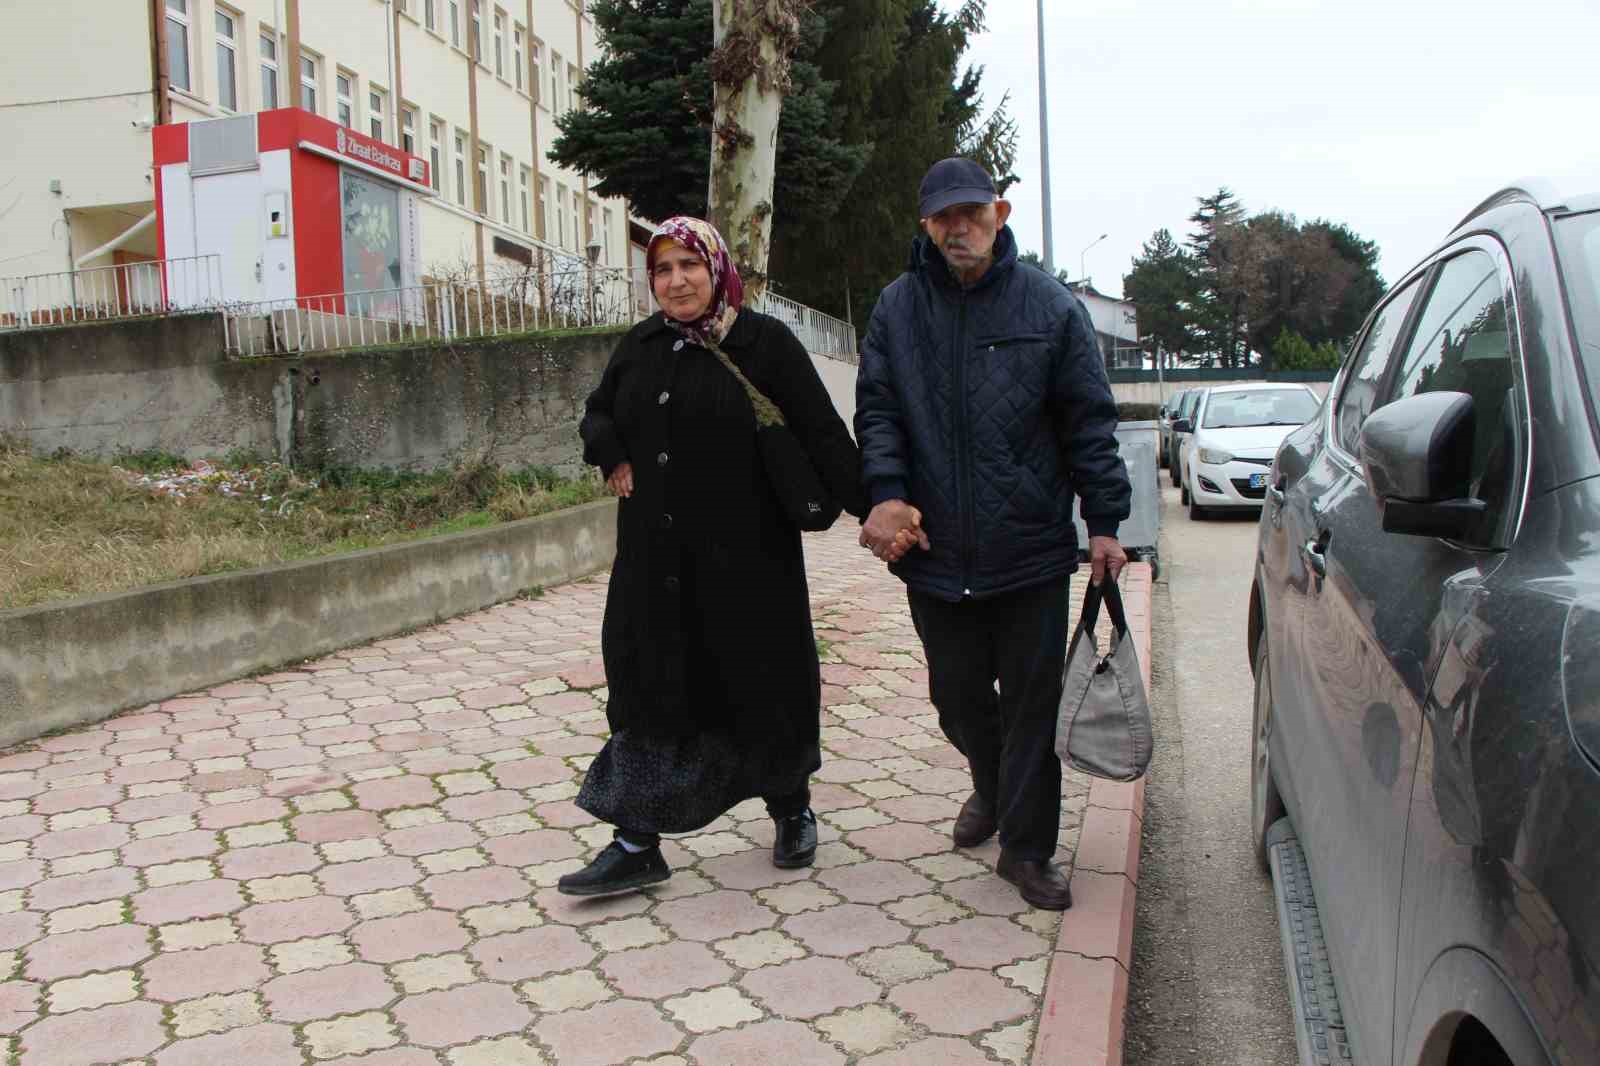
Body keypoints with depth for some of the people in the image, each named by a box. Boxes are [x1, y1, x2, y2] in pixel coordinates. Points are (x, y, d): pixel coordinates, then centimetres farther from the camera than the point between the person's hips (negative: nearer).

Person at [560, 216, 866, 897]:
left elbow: (823, 433, -10)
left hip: (745, 558, -4)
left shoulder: (765, 342, -6)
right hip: (654, 557, 5)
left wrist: (870, 510, -18)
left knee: (761, 680, 7)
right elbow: (596, 413, 23)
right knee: (646, 685, 4)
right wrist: (615, 458, 2)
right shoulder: (641, 345, 10)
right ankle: (636, 844, 13)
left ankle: (790, 808, 31)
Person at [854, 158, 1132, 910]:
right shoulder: (897, 308, 5)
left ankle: (1026, 847, 17)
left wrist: (1104, 523, -2)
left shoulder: (1049, 306, 1)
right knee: (959, 698, 14)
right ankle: (993, 789, 43)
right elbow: (877, 411, 3)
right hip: (935, 551, 2)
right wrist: (886, 494, -13)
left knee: (1033, 700, 3)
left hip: (1031, 547, -2)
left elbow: (1088, 422, 2)